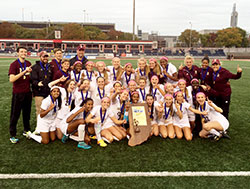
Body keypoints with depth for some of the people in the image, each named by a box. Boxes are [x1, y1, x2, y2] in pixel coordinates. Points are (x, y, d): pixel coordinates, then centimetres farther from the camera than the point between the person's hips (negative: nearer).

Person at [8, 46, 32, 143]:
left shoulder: (28, 64, 9)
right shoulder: (14, 64, -9)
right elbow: (11, 79, -21)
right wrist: (24, 71, -24)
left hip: (27, 92, 5)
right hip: (18, 93, -5)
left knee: (27, 113, 15)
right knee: (15, 114, 4)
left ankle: (26, 130, 30)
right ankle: (12, 135, 14)